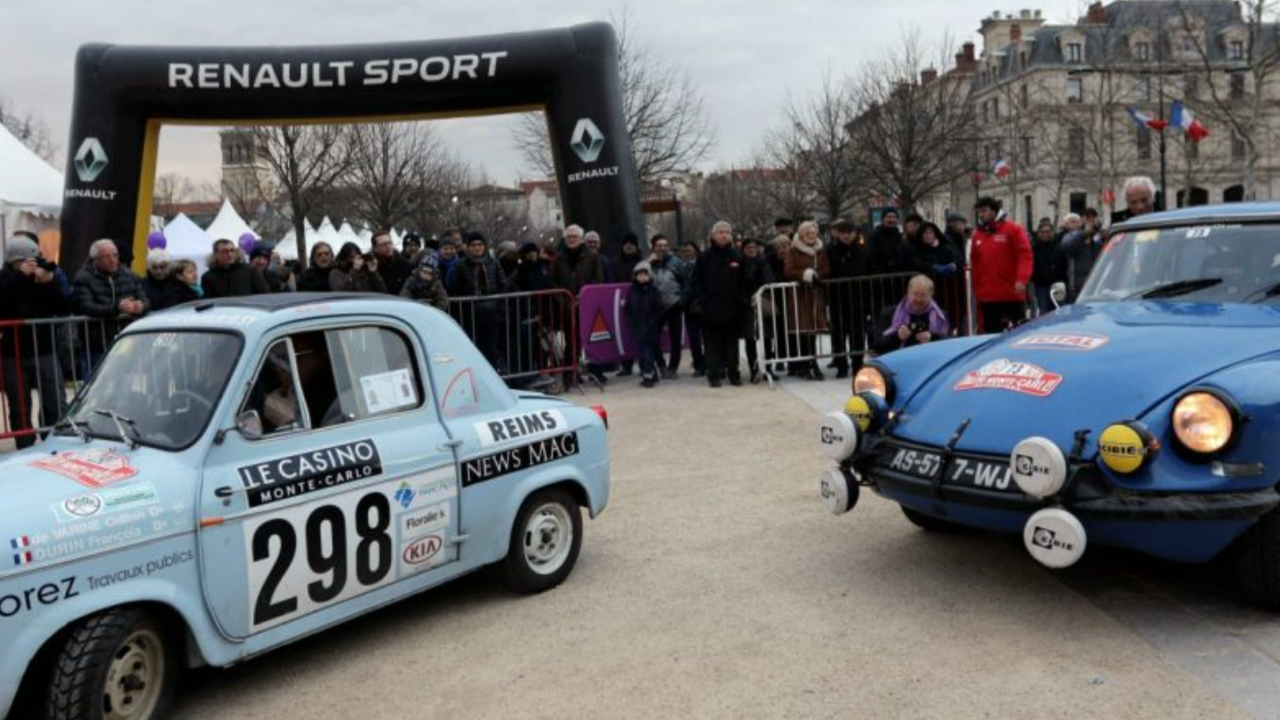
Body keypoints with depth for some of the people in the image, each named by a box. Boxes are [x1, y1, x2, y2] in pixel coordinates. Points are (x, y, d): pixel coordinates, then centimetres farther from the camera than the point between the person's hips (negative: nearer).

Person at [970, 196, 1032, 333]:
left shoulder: (1013, 229, -1)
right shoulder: (977, 234, 12)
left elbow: (1025, 255, -10)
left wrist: (1021, 280, -23)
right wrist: (976, 290, 10)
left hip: (1012, 295, -4)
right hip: (987, 297, 4)